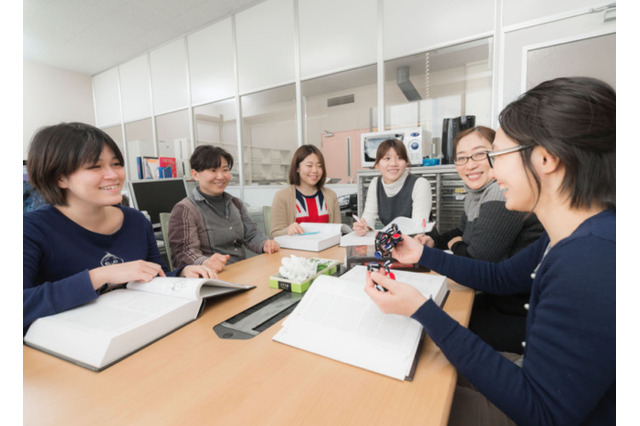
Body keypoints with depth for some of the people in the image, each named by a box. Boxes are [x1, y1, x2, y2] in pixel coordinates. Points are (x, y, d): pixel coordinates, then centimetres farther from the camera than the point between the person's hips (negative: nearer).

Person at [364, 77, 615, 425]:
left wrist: (422, 311, -31)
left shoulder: (591, 262, -36)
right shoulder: (573, 237, -3)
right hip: (543, 379, 7)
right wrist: (423, 255, 5)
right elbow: (500, 277, 9)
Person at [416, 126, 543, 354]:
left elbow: (479, 263, -26)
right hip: (498, 299, 8)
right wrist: (432, 240, 1)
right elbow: (461, 232, 20)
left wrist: (456, 246, -5)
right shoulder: (476, 193, 5)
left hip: (521, 316, -8)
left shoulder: (502, 194, -26)